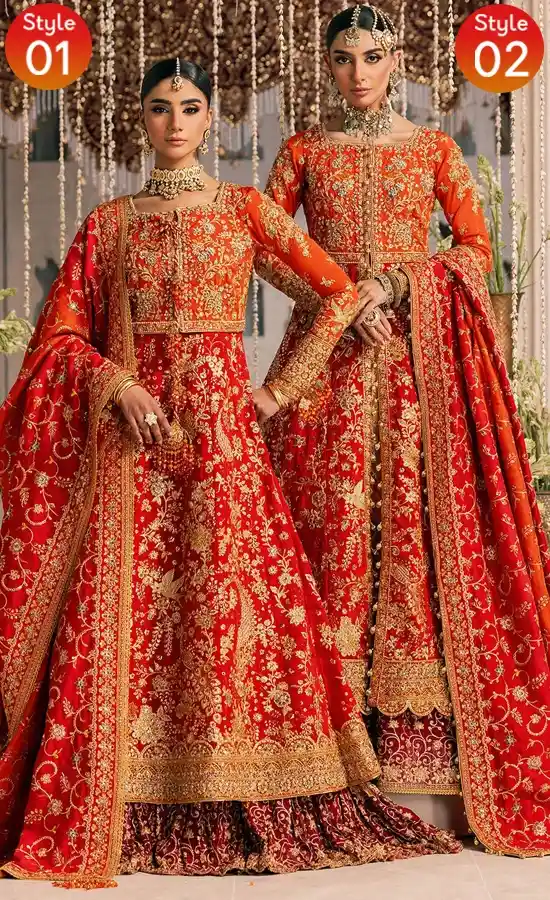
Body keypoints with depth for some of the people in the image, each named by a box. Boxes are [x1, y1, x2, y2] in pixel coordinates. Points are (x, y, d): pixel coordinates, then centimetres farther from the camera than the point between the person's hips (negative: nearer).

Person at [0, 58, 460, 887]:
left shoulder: (246, 209, 9)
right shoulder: (109, 223, 11)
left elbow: (341, 293, 7)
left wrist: (281, 388, 3)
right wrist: (118, 386, -9)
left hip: (220, 423, -1)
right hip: (130, 427, 1)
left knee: (229, 593, -7)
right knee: (122, 604, -5)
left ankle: (237, 803, 2)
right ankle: (128, 810, 2)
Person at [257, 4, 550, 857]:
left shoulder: (434, 150, 9)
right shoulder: (304, 149, 11)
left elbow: (478, 250, 5)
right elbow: (261, 246, 5)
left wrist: (396, 283, -10)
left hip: (418, 348, 0)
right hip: (328, 345, 1)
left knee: (416, 508, -7)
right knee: (330, 510, -6)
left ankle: (419, 728, -3)